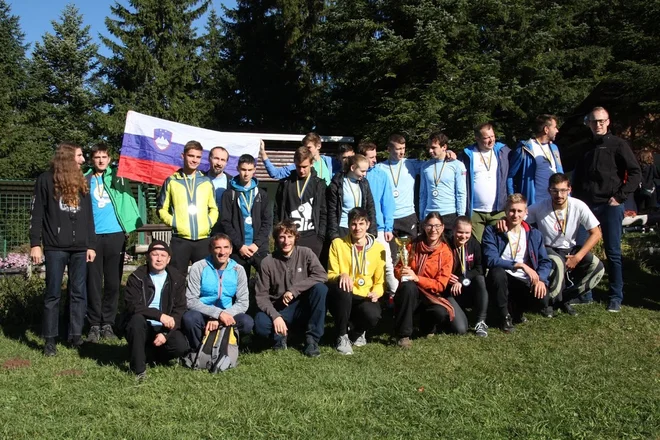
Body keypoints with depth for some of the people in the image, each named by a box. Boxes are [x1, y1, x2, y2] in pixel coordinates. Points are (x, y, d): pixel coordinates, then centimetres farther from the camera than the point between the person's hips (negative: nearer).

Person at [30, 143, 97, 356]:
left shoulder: (81, 183, 14)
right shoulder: (46, 180, 0)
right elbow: (36, 214, -2)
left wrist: (91, 244, 9)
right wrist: (35, 244, -8)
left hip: (80, 247, 4)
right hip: (55, 247, -4)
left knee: (79, 293, 5)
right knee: (53, 294, 1)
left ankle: (76, 335, 13)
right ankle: (50, 339, 7)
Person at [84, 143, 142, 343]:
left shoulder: (118, 178, 9)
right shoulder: (85, 180, 7)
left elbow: (128, 199, 7)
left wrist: (134, 224, -8)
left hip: (115, 234, 1)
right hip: (93, 235, -1)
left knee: (113, 282, 5)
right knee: (93, 282, 2)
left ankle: (108, 324, 14)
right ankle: (94, 324, 10)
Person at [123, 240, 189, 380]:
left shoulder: (177, 279, 3)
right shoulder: (137, 278, -3)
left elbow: (180, 310, -3)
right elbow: (132, 306, -18)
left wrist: (165, 333, -17)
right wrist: (159, 315, -30)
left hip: (165, 328, 2)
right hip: (142, 328, -2)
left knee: (182, 347, -26)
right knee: (137, 318, -35)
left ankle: (151, 353, 8)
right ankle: (138, 369, -22)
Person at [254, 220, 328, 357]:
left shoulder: (305, 253, -3)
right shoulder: (268, 262, -4)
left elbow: (322, 275, -17)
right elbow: (261, 295, -6)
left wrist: (294, 290, -23)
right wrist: (275, 316, -23)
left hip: (304, 308, 1)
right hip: (279, 311, -1)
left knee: (320, 288, -29)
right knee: (260, 323, -33)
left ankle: (312, 339, -16)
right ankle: (280, 336, 3)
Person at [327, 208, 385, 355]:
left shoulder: (378, 248, 5)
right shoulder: (337, 244, 1)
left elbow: (380, 280, 7)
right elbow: (330, 275, 0)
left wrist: (376, 292, -15)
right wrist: (341, 275, -23)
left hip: (365, 299, 1)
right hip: (342, 299, -1)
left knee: (373, 315, -34)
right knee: (341, 286, -36)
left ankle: (358, 331, 8)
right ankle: (342, 336, -16)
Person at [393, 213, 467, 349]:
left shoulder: (446, 253, -7)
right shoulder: (413, 246, -5)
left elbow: (440, 285, -13)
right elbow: (397, 268, 3)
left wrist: (416, 278, -27)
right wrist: (402, 273, -23)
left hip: (432, 295, 0)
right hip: (411, 292, 0)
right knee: (408, 286, -38)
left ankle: (427, 324, 10)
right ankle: (403, 334, -24)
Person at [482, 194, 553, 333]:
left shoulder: (534, 234, 8)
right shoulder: (492, 231, -4)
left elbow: (545, 262, 3)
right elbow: (490, 260, -18)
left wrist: (540, 279, -18)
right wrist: (520, 265, -24)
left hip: (525, 281, 2)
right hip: (502, 280, -2)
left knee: (543, 299, -27)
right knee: (497, 272, -36)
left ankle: (516, 308, 11)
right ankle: (505, 316, -13)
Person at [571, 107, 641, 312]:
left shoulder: (617, 144, 0)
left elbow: (635, 172, -5)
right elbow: (577, 176, 20)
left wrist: (620, 196, -10)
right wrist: (577, 199, 8)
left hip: (610, 206, -4)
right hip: (586, 206, 4)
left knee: (613, 252, 0)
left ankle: (616, 297, 7)